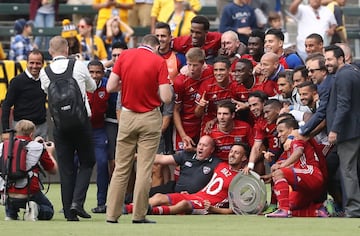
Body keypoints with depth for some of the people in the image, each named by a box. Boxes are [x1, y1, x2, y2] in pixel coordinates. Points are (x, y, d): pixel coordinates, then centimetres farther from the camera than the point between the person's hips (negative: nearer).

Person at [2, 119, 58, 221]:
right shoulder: (38, 147, -2)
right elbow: (53, 170, 9)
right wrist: (50, 153, 28)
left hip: (7, 194, 4)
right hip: (29, 194, -3)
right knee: (48, 211, 24)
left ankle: (10, 213, 11)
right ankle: (35, 209, -9)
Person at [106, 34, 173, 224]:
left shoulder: (124, 56, 0)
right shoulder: (159, 62, -7)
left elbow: (110, 87, -3)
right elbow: (166, 98, -12)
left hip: (127, 116, 2)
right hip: (150, 118, -2)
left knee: (121, 168, 8)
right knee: (144, 169, 1)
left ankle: (112, 214, 7)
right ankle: (139, 215, 0)